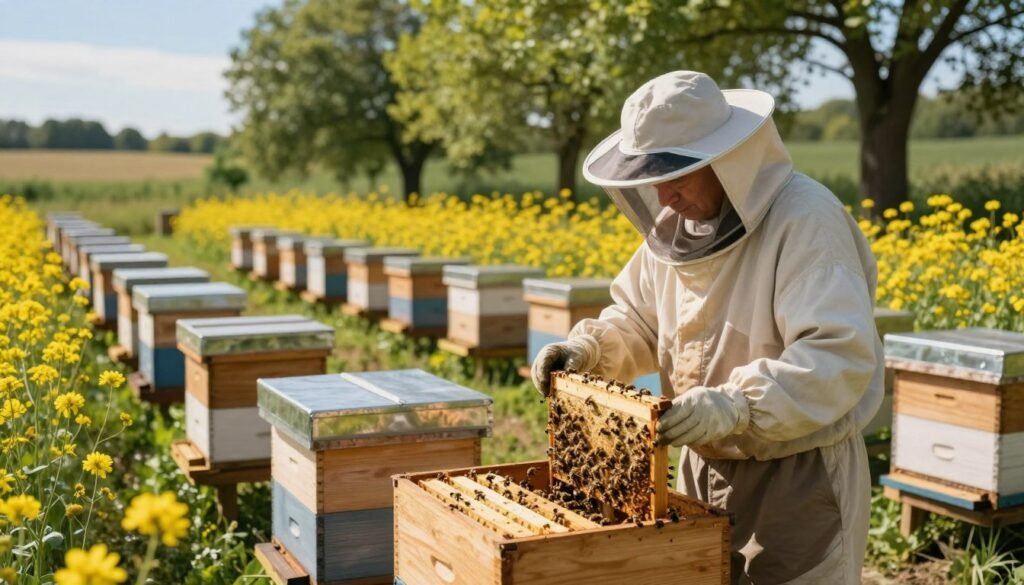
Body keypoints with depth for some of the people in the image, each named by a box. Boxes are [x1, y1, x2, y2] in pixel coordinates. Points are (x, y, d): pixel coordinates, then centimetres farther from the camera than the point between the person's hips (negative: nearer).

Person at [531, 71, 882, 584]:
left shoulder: (805, 219, -21)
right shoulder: (677, 223, 4)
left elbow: (843, 355, -28)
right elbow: (640, 319, 16)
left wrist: (736, 405, -38)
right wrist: (590, 346, -4)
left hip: (800, 476, -7)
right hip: (705, 469, 7)